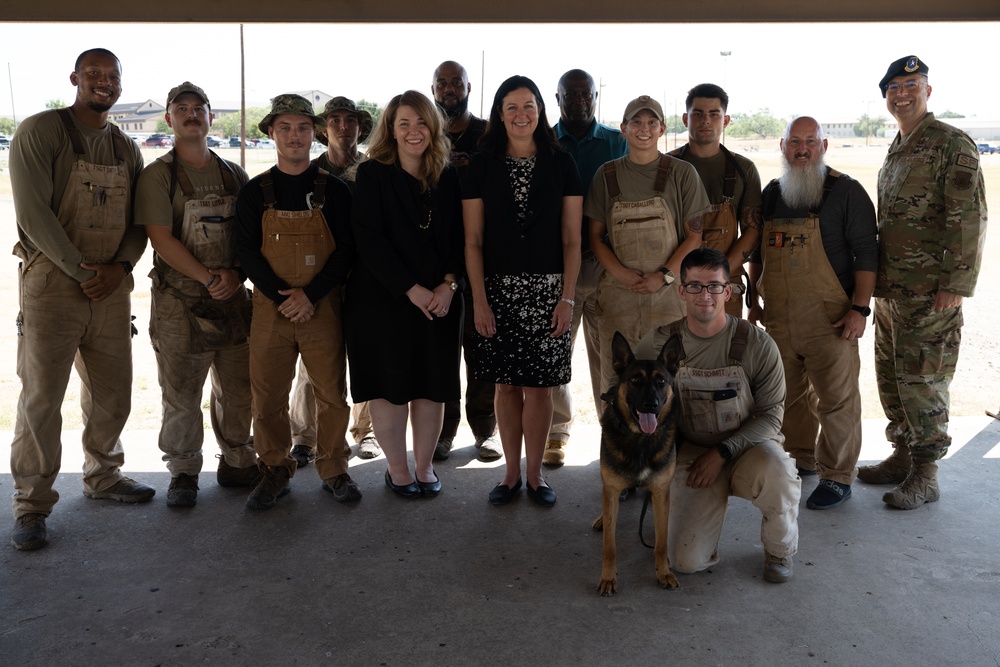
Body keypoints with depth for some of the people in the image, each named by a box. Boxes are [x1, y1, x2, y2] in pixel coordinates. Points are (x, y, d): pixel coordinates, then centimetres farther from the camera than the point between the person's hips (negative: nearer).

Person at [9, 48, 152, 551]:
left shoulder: (126, 149, 12)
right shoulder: (39, 132, -5)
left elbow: (139, 221, 11)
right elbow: (33, 213, -14)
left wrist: (119, 266, -6)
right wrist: (80, 270, -15)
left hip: (111, 287, 5)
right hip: (51, 283, -5)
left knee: (112, 392, 13)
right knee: (41, 397, -1)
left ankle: (102, 477, 32)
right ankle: (31, 505, 10)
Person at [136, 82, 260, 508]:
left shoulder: (234, 175, 11)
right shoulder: (158, 175, -2)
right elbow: (161, 239, -10)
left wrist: (236, 273, -8)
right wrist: (208, 278, -17)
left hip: (234, 299, 4)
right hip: (180, 302, -4)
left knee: (238, 388, 10)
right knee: (180, 395, 2)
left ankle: (237, 463, 26)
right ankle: (183, 473, 18)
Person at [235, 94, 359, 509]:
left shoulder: (334, 190, 4)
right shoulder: (255, 192, 6)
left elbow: (347, 250, -2)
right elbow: (247, 252, 1)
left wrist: (310, 295, -13)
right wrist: (283, 298, -12)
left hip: (324, 310, -1)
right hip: (270, 309, 1)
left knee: (332, 394, 3)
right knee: (268, 397, 5)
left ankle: (334, 470, 20)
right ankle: (275, 472, 22)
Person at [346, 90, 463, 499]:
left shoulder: (448, 178, 7)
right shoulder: (372, 174, -3)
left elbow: (459, 237, 6)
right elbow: (369, 239, -10)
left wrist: (448, 285, -10)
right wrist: (411, 289, -15)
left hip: (439, 300, 3)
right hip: (383, 297, -3)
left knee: (432, 384, 7)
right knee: (390, 384, 4)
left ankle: (424, 466, 22)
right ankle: (397, 468, 19)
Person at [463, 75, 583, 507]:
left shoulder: (561, 165, 4)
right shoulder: (482, 167, 4)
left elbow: (572, 239, 3)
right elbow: (473, 241, 2)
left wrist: (567, 297, -4)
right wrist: (479, 299, -5)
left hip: (547, 289, 0)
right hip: (498, 287, 1)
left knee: (539, 386, 3)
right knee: (507, 384, 5)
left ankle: (534, 472, 18)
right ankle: (511, 472, 19)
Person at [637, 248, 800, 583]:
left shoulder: (757, 344, -11)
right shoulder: (658, 344, -7)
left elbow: (770, 415, -7)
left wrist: (722, 452, -17)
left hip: (750, 445, 0)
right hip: (691, 451, 1)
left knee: (777, 473, -38)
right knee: (686, 561, -15)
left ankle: (780, 549, -3)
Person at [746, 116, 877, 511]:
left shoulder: (845, 191, -3)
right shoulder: (771, 194, 13)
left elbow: (866, 252, -7)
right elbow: (757, 253, 21)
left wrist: (860, 308, -13)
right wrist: (754, 301, 17)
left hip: (829, 319, -5)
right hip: (778, 319, 5)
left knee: (836, 399, -1)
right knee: (789, 395, 14)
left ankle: (837, 477, 9)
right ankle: (801, 459, 30)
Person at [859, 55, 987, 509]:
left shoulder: (951, 144, -9)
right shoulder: (896, 151, 17)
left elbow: (970, 218, -15)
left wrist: (956, 284, -19)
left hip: (929, 292, -8)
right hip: (890, 287, 8)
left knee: (921, 381, -2)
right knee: (890, 376, 14)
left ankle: (925, 476, 9)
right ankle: (902, 456, 28)